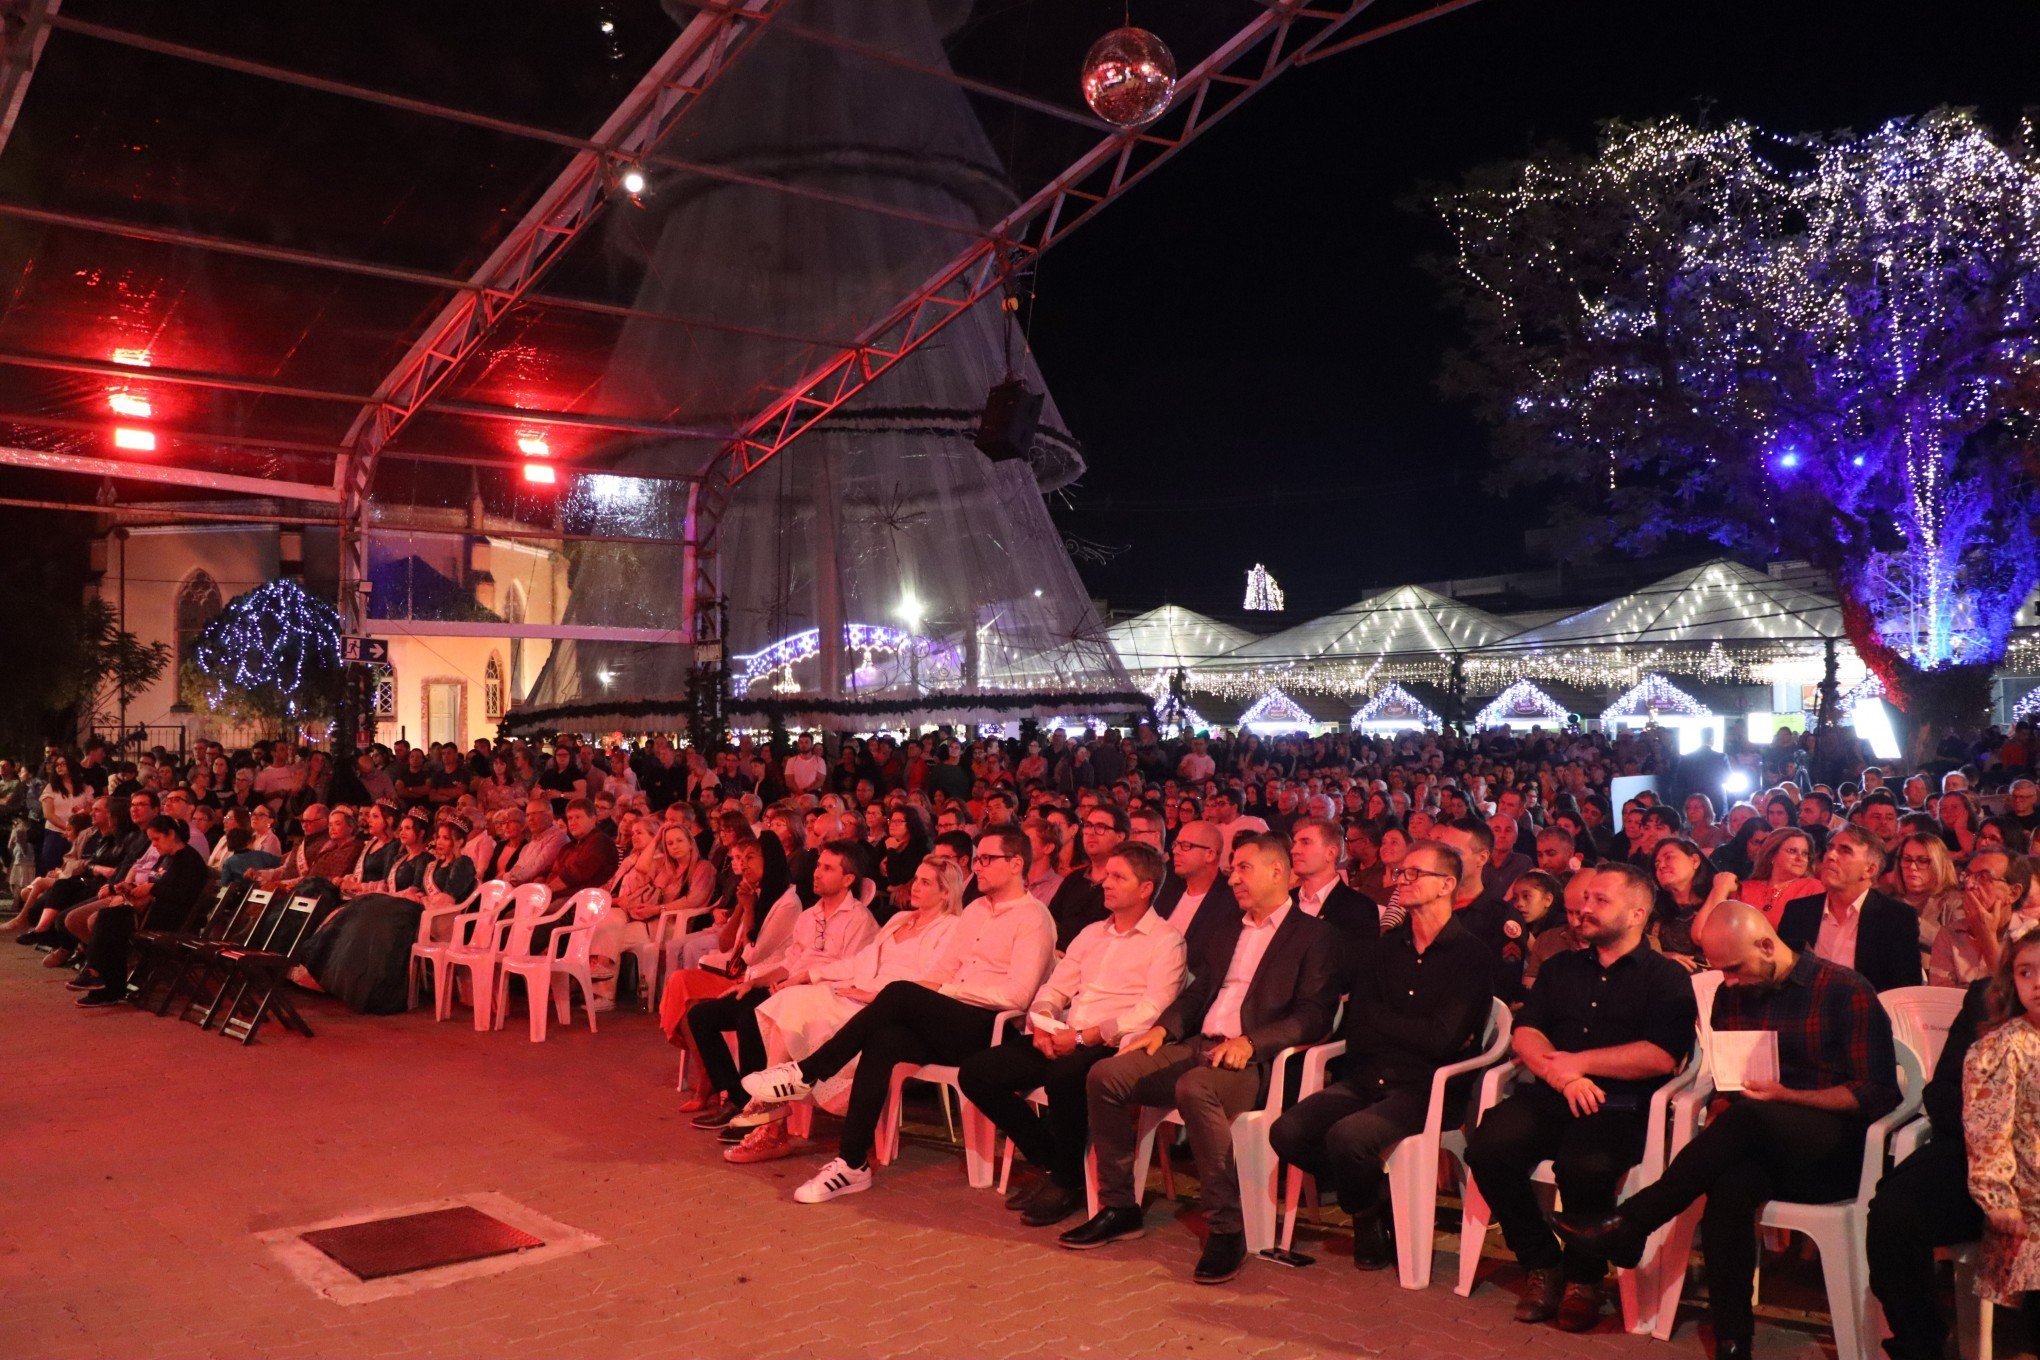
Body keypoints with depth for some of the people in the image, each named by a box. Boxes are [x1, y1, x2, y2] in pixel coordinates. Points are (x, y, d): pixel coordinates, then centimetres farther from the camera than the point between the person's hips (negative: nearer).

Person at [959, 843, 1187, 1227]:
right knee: (975, 1072, -10)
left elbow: (1151, 1011, -13)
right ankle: (1049, 1163, 4)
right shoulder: (1092, 933, 23)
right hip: (1060, 1038, 7)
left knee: (1063, 1076, -39)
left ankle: (1067, 1181, -12)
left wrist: (1085, 1036, -20)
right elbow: (1054, 989, 19)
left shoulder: (1165, 941, 0)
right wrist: (1042, 1022, -5)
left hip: (1111, 1046, -7)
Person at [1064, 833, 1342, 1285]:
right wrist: (1164, 1027, 4)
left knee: (1195, 1089, -37)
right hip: (1197, 1045, 7)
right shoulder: (1230, 931, 25)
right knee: (1105, 1075, -11)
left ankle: (1226, 1228, -25)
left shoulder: (1315, 936, 2)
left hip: (1254, 1060, -7)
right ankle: (1119, 1206, 0)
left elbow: (1314, 1015, -9)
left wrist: (1250, 1041, -23)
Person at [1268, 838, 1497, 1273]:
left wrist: (1381, 1020, -2)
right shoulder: (1385, 948, 14)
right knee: (1287, 1131, -18)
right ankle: (1369, 1195, 7)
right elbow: (1354, 1030, 6)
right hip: (1366, 1079, 6)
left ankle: (1370, 1214, 1)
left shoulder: (1472, 956, -4)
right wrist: (1414, 1031, -7)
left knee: (1346, 1135, -31)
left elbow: (1441, 1041, -14)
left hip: (1424, 1089, -6)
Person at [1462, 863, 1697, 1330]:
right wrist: (1558, 1071, -9)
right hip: (1551, 1096, 5)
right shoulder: (1561, 968, 22)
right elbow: (1524, 1034, 11)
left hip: (1619, 1104, -4)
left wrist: (1580, 1061, -8)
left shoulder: (1666, 978, 7)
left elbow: (1662, 1056, -8)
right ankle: (1543, 1264, -2)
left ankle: (1585, 1277, -7)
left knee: (1583, 1166, -35)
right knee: (1487, 1148, -23)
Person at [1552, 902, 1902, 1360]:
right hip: (1758, 1149, 4)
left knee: (1748, 1117, -37)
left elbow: (1877, 1094, -6)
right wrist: (1722, 1126, -3)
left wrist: (1786, 1096, -16)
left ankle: (1627, 1225, -30)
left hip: (1834, 1154, -4)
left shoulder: (1847, 992, -4)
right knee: (1729, 1183, -35)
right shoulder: (1731, 995, 12)